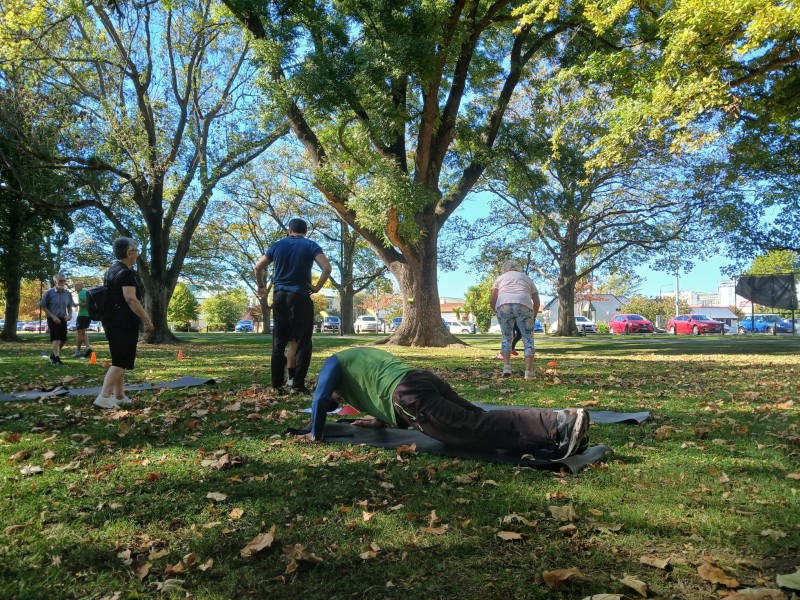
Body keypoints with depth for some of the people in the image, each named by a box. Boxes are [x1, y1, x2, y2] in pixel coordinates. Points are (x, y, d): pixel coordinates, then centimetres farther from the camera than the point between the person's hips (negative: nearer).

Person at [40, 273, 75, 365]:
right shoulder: (49, 292, -9)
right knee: (55, 339, -10)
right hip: (53, 319, -5)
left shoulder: (67, 294, 3)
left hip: (63, 319, 5)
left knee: (63, 340, 8)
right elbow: (43, 306, -6)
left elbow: (69, 306, 15)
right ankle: (56, 358, -7)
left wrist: (69, 315, -4)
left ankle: (53, 354, 29)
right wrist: (53, 316, -13)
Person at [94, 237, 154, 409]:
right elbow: (131, 299, -23)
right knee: (121, 362, -7)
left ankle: (119, 396, 20)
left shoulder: (112, 270, 15)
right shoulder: (126, 273, -15)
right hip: (124, 324, -10)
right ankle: (104, 397, -12)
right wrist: (147, 320, -20)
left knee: (119, 361, 15)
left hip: (112, 322, 10)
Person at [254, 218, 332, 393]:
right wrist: (317, 287, -3)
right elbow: (327, 268, -13)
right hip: (300, 297, -4)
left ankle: (277, 382, 12)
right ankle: (298, 384, -3)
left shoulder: (277, 245, 10)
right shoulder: (311, 246, 0)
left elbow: (258, 267, 13)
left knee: (279, 341, 10)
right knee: (303, 342, 0)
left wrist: (260, 286, 27)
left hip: (279, 296, 4)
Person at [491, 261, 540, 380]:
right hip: (523, 305, 0)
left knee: (506, 337, 16)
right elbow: (537, 301, 23)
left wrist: (496, 312, 28)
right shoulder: (527, 278, 32)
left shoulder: (500, 278, 28)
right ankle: (528, 371, -2)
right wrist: (533, 317, 34)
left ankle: (507, 366, 0)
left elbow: (492, 300, 14)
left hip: (503, 305, 0)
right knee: (528, 339, 8)